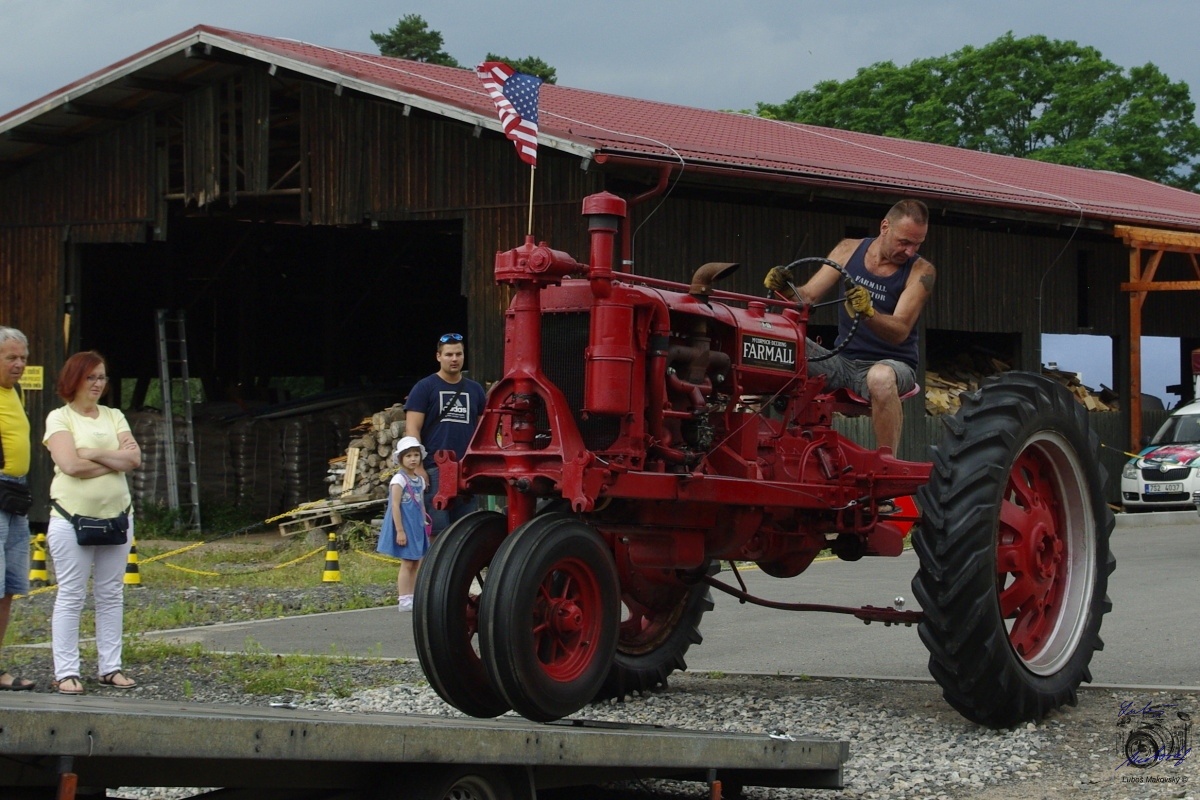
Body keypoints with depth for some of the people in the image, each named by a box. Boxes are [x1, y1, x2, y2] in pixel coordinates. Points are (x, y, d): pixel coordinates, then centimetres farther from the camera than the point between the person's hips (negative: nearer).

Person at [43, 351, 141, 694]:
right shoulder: (59, 418, -1)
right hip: (72, 517, -5)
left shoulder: (114, 417, 12)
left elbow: (134, 457, -2)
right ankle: (66, 672, 0)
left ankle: (110, 667, 13)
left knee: (112, 595, 7)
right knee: (71, 596, -3)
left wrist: (94, 453, -11)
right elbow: (71, 464, -16)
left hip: (116, 516, 5)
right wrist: (116, 459, -8)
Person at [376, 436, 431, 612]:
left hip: (417, 528, 7)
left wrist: (425, 527, 15)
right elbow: (395, 505, -15)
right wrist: (399, 530, -19)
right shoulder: (399, 479, -10)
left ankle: (411, 598, 12)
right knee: (407, 563, -7)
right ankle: (404, 600, -4)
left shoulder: (419, 480, 12)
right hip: (404, 526, -7)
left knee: (416, 563, 7)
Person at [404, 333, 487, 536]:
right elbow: (412, 429, -3)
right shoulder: (424, 388, 2)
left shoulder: (475, 390, 15)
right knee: (438, 532, -9)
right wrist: (418, 467, -12)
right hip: (435, 471, -4)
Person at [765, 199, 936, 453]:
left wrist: (868, 312, -37)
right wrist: (785, 289, -19)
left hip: (892, 364, -4)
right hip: (842, 362, 4)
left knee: (881, 377, -41)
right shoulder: (849, 250, 5)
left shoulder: (920, 271, -6)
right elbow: (807, 297, 4)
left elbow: (900, 332, -17)